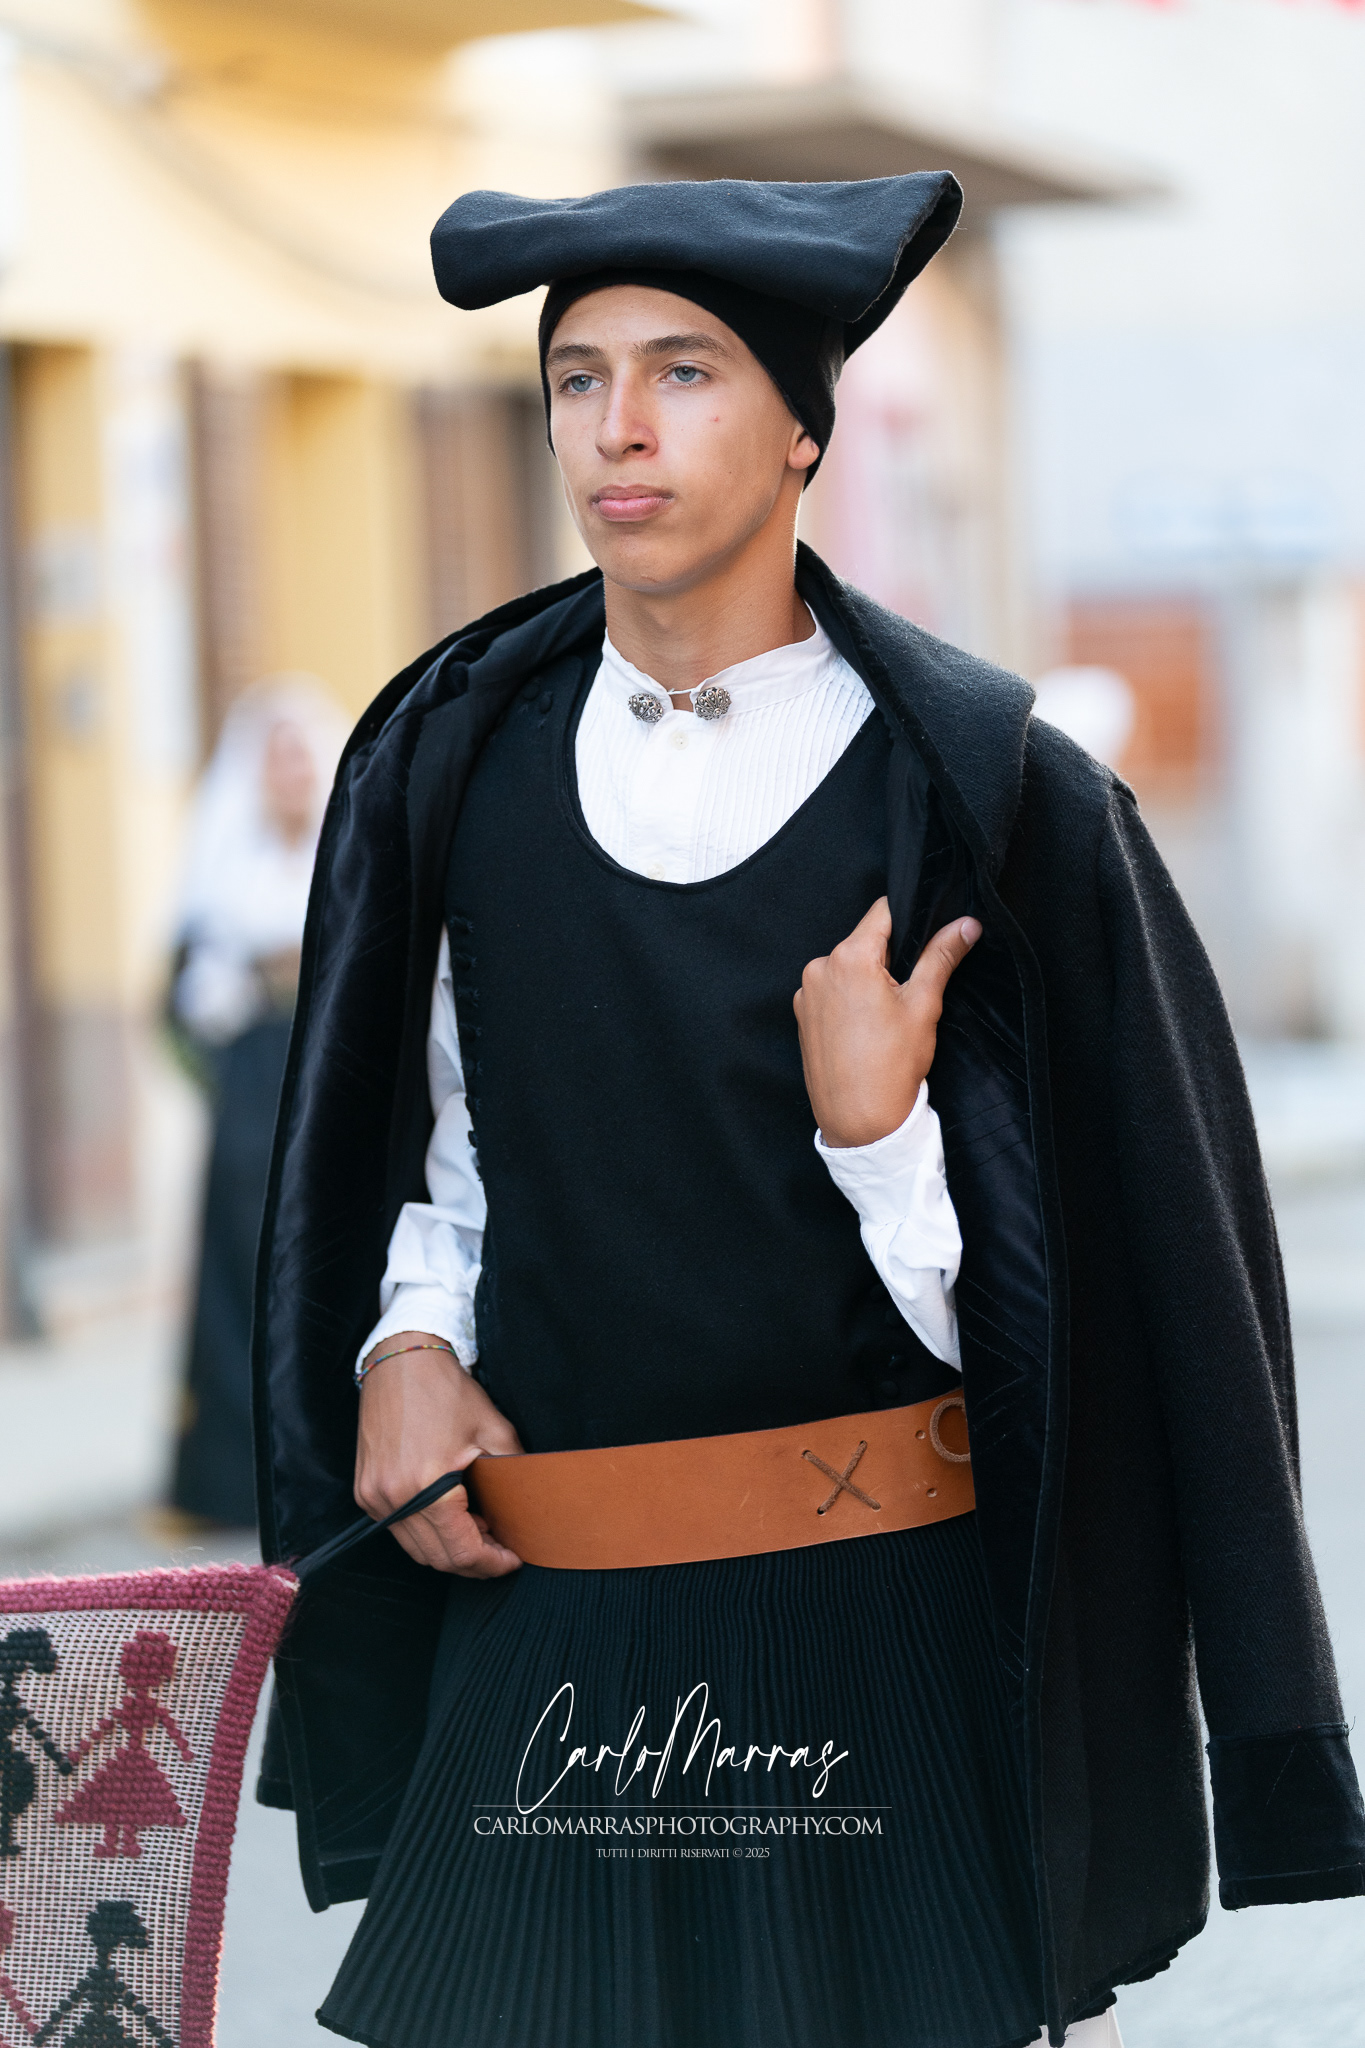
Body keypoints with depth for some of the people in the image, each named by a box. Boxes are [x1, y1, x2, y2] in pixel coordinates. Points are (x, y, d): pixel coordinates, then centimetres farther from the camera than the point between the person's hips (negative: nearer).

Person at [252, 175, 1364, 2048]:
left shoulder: (981, 796, -6)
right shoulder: (456, 762, 6)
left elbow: (1027, 1311, -6)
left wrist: (875, 1133, -22)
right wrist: (406, 1347, -1)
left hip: (881, 1625, -3)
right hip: (538, 1633, 3)